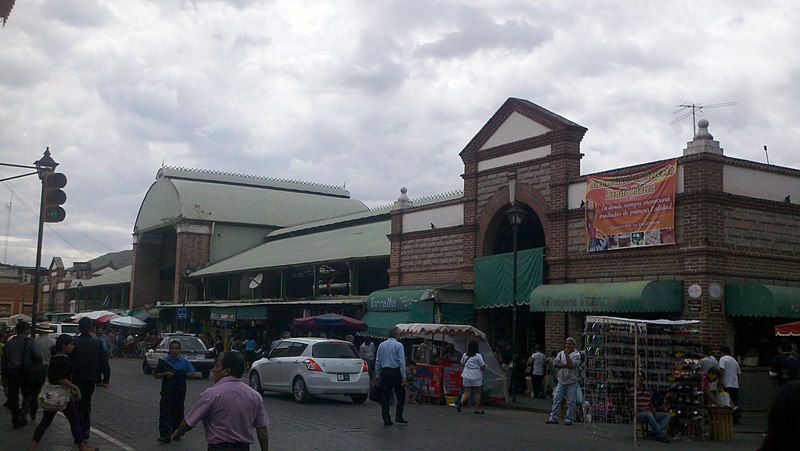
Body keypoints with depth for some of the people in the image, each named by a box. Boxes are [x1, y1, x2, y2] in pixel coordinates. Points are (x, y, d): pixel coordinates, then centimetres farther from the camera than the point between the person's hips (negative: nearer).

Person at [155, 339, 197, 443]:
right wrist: (165, 374, -11)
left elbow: (193, 374, 4)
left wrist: (183, 374, -13)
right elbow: (156, 375, 8)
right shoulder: (163, 361, 6)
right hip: (167, 391, -1)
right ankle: (165, 435, -15)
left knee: (178, 412, 9)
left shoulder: (185, 362, 5)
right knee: (165, 412, -11)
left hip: (180, 392, 1)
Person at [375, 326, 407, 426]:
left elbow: (377, 361, 9)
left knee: (385, 397, 6)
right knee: (401, 395, 8)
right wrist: (403, 375, -9)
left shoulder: (381, 345, 8)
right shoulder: (398, 345, -6)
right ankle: (398, 416, 2)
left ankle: (386, 419, 6)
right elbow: (402, 361, -10)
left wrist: (378, 374, 14)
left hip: (384, 373, 5)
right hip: (396, 372, -4)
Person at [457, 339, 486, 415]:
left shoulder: (465, 355, 4)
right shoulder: (478, 356, -11)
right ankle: (477, 409, 14)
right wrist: (484, 366, 10)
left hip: (466, 377, 4)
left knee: (467, 392, 9)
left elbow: (462, 364, 17)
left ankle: (461, 402, -17)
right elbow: (482, 368, -10)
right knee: (478, 393, 10)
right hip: (476, 378, -4)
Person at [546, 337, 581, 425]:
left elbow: (571, 365, -19)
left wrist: (567, 354, -12)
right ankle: (553, 418, 6)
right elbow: (555, 364, -2)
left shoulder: (576, 354, -3)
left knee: (571, 401, -1)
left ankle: (568, 419, 6)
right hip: (561, 381, 4)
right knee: (556, 399, 2)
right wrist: (566, 365, -13)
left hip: (571, 382, -4)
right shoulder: (560, 353, 11)